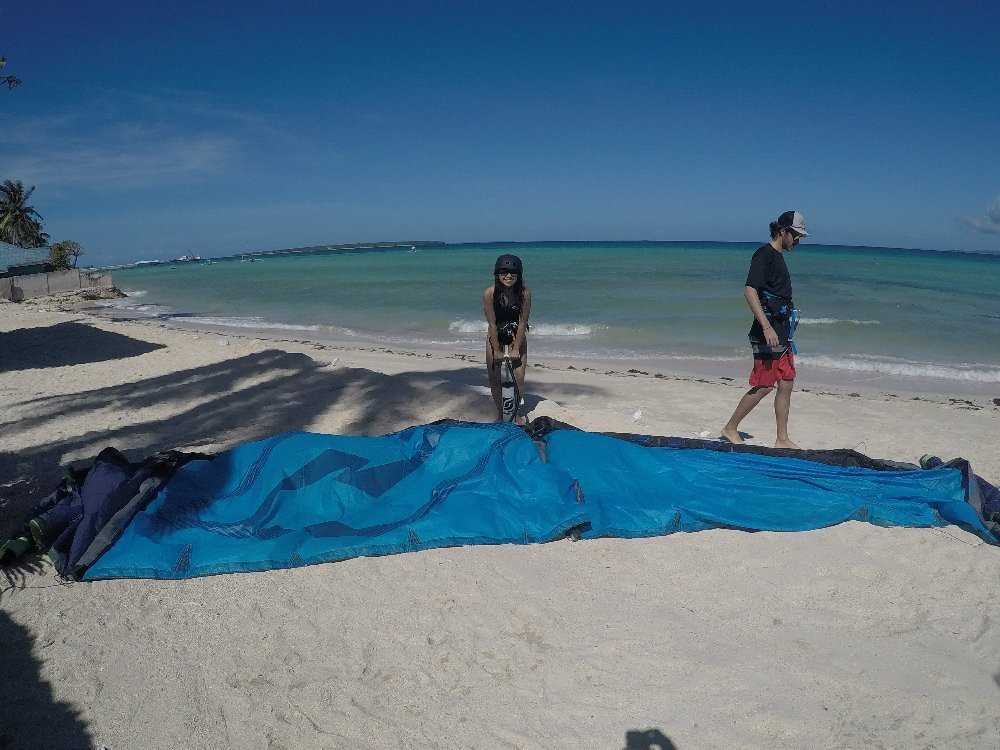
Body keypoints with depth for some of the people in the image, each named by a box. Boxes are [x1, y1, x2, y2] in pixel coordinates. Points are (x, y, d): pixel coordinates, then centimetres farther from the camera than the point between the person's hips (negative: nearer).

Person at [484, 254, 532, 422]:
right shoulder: (489, 293, -25)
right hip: (495, 335, 0)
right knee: (494, 379, 2)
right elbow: (492, 323, -20)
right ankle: (500, 414, 20)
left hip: (516, 334, 0)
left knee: (519, 378, -4)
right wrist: (497, 351, -15)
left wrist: (516, 349, -14)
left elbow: (523, 323, -17)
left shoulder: (525, 293, -24)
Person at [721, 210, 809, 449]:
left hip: (781, 333, 10)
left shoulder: (778, 257, 19)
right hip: (767, 332, -10)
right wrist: (767, 327, -25)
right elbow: (749, 290, -20)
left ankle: (782, 439, 14)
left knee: (786, 384, 8)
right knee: (764, 386, -6)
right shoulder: (764, 254, -10)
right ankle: (730, 428, 9)